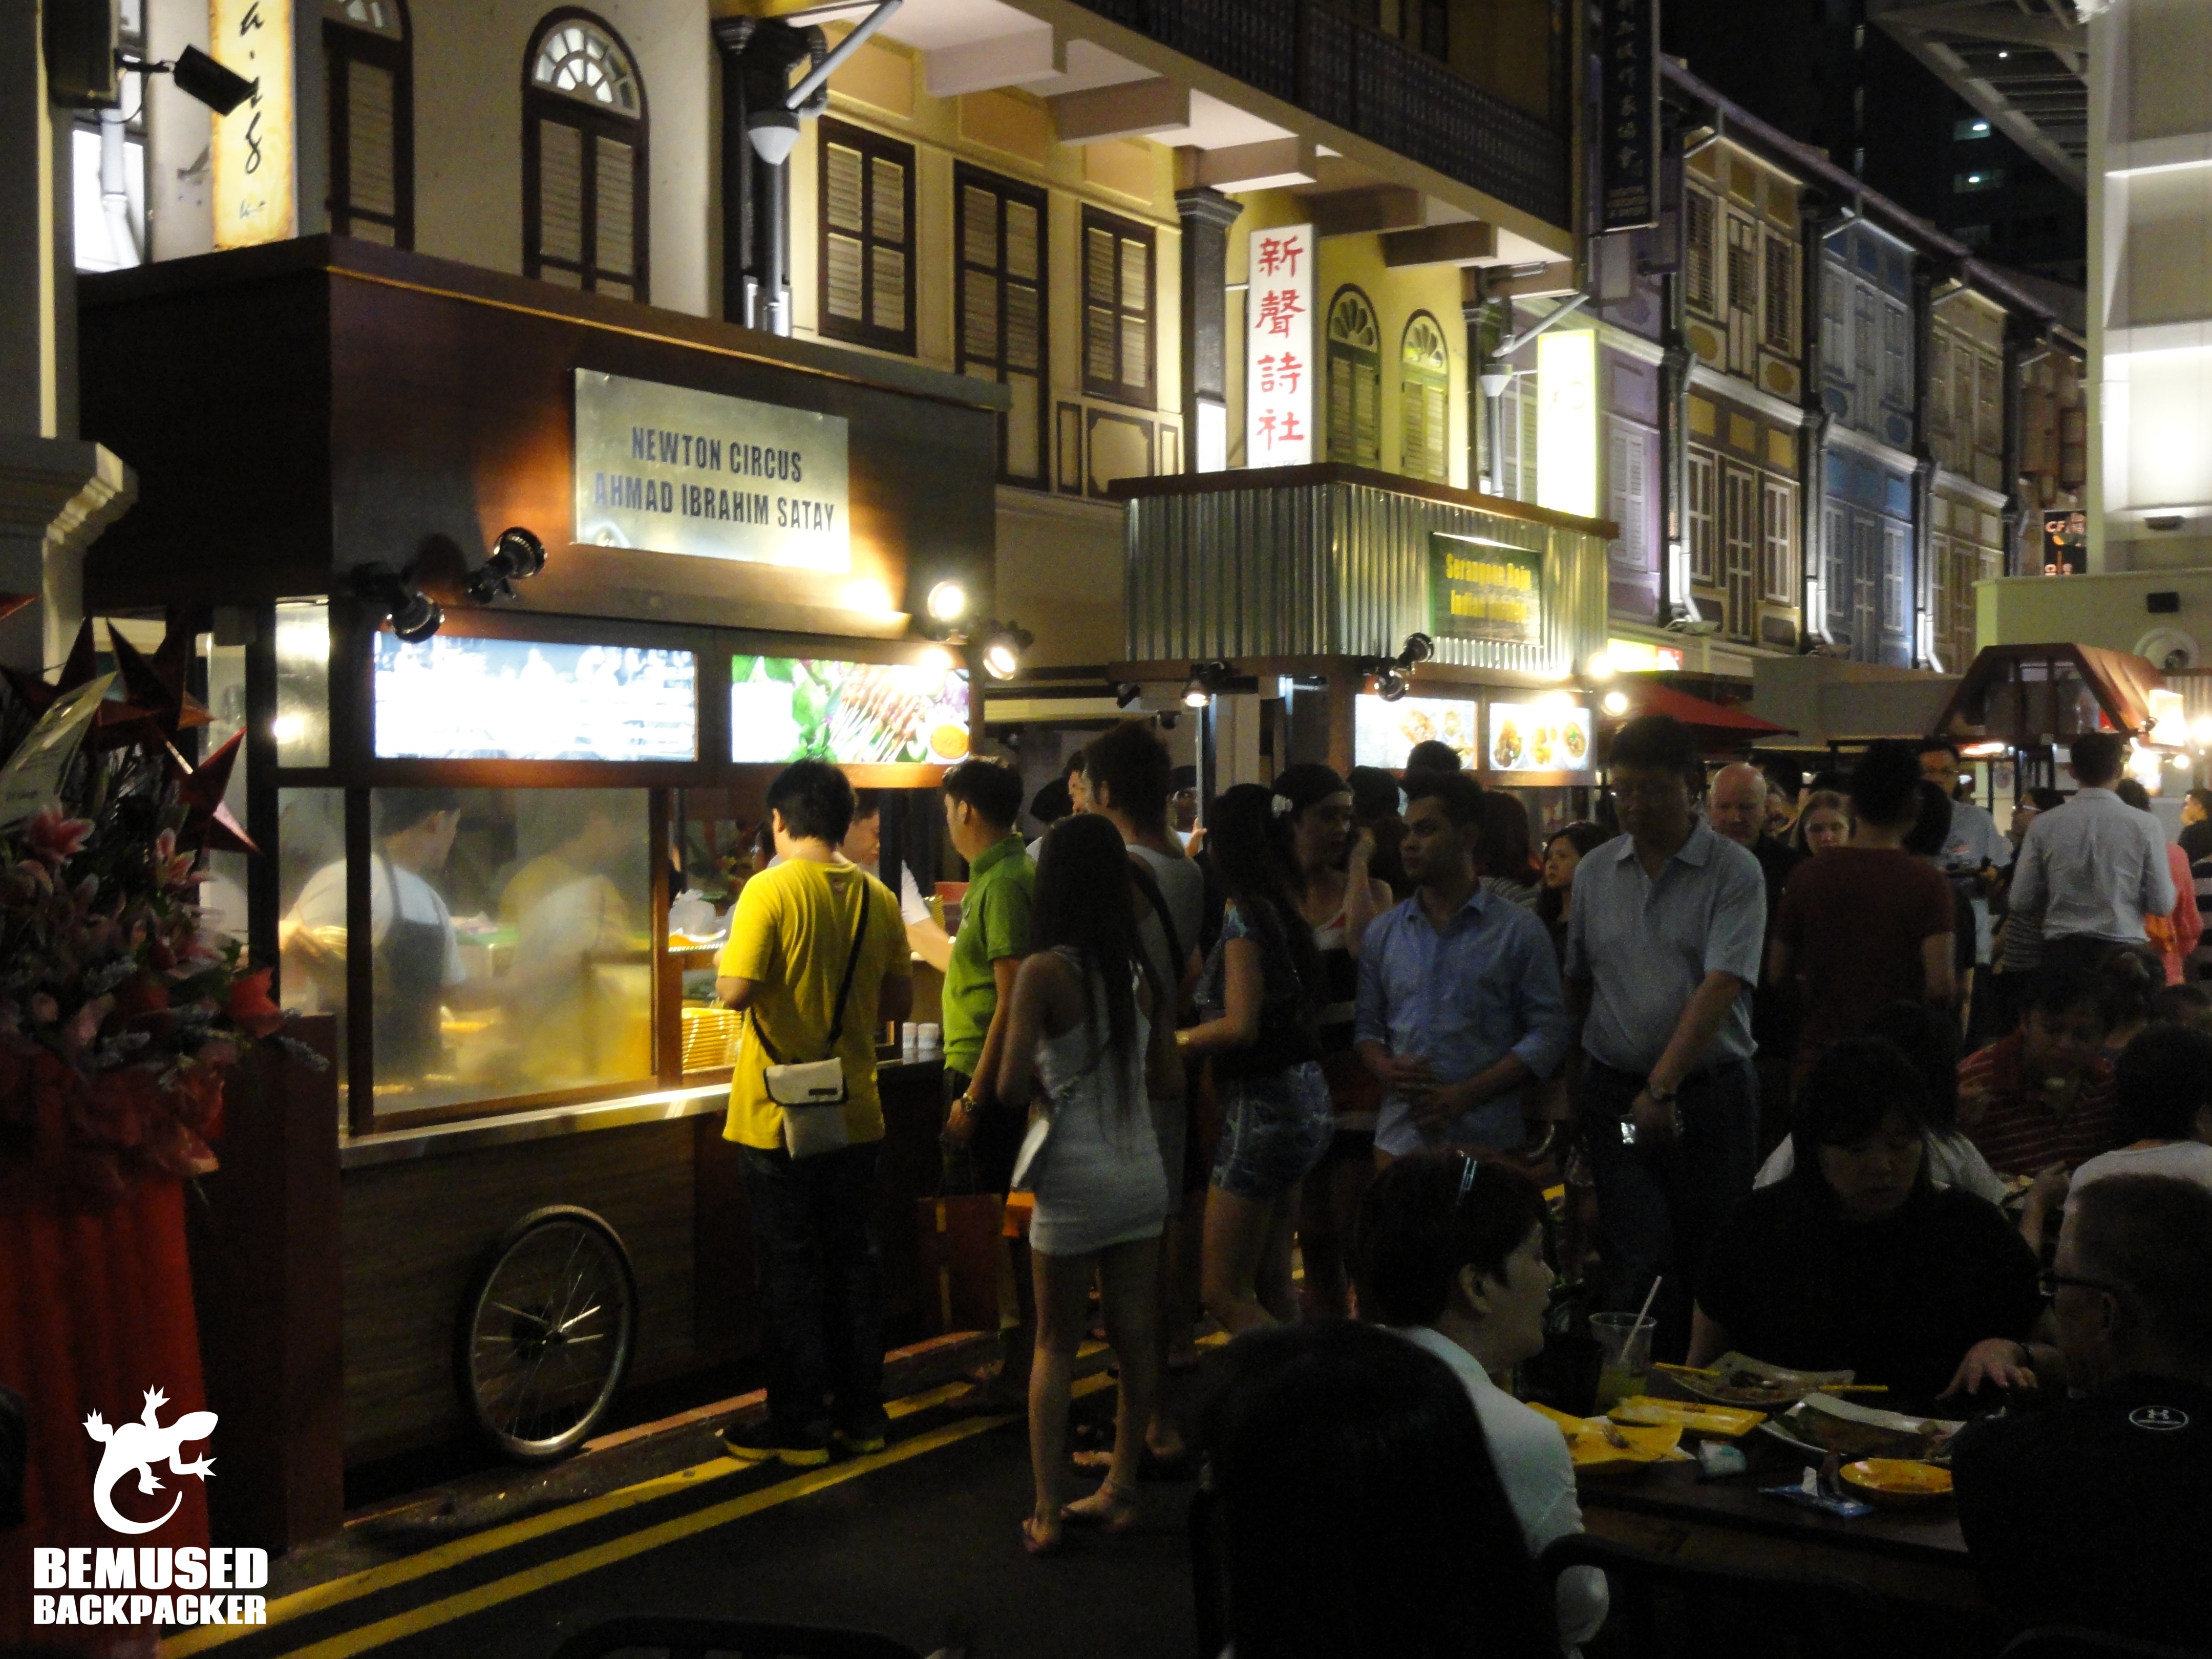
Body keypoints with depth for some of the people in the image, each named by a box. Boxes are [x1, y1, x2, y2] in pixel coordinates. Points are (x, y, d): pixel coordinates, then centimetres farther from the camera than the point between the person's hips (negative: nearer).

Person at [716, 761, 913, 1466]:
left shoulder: (770, 890, -14)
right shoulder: (877, 897, 1)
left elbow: (737, 990, -21)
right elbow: (899, 1000, 7)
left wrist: (720, 964, 0)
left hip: (778, 1116, -5)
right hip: (855, 1113, 5)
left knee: (790, 1271, 4)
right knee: (855, 1261, 14)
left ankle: (798, 1424, 11)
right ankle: (861, 1412, 21)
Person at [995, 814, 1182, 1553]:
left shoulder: (1044, 972, -15)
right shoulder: (1142, 973, 0)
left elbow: (1012, 1086, -17)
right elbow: (1169, 1080, 6)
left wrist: (1044, 1086, 3)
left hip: (1077, 1178, -5)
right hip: (1142, 1172, 5)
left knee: (1056, 1344, 7)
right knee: (1135, 1338, 13)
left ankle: (1048, 1513, 9)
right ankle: (1120, 1491, 24)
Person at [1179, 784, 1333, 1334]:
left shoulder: (1244, 916, -15)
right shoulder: (1285, 909, 10)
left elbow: (1240, 1026, -21)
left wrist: (1175, 1039, -7)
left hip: (1264, 1104, -9)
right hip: (1304, 1098, 9)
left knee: (1224, 1293, -4)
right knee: (1271, 1285, 16)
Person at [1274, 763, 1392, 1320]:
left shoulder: (1367, 889, 4)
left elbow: (1365, 944, -21)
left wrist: (1358, 867, -12)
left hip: (1355, 1074, -2)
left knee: (1356, 1239, -4)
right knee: (1315, 1245, 10)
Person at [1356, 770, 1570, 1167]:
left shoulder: (1519, 931, 0)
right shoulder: (1383, 934, 11)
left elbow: (1548, 1034, -3)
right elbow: (1366, 1024, 12)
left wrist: (1465, 1095, -14)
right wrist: (1386, 1071, -11)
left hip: (1488, 1142, -2)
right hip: (1400, 1139, 3)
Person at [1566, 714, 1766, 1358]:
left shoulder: (1734, 872, -4)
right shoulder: (1594, 872, 10)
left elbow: (1720, 989, -14)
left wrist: (1662, 1088, -21)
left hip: (1711, 1094, -2)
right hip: (1615, 1092, 2)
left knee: (1711, 1272, 5)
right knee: (1639, 1268, -6)